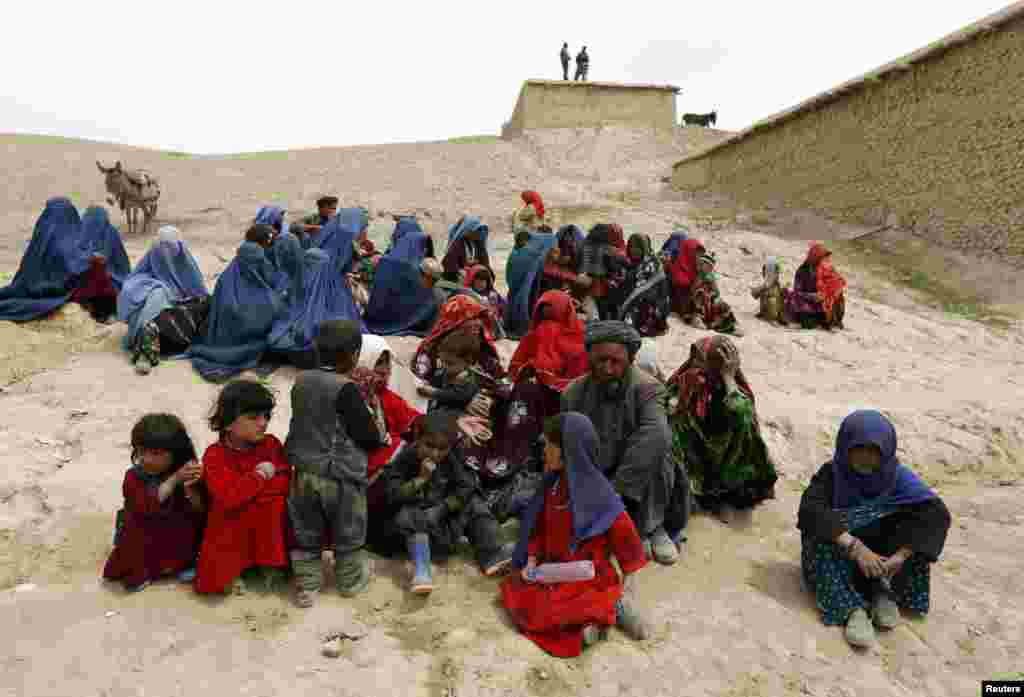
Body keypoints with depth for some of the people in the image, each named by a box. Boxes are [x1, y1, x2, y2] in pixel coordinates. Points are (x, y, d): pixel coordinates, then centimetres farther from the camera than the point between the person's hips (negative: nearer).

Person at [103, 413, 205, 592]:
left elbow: (200, 510, -14)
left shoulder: (189, 473, -10)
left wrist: (190, 489, -34)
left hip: (179, 540, 1)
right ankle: (139, 571, 3)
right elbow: (147, 505, -30)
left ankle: (185, 563, 3)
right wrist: (174, 480, -39)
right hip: (144, 541, -1)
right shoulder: (134, 476, -13)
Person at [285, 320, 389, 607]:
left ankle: (306, 586, 27)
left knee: (306, 534, 18)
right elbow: (367, 435, -17)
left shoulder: (301, 381, 0)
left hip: (305, 472, 6)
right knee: (348, 535, 16)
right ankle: (351, 580, 32)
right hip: (341, 476, -5)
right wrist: (380, 434, 6)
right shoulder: (346, 389, -21)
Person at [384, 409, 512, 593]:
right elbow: (394, 494, -21)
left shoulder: (452, 460, -5)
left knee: (474, 505, -6)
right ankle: (422, 570, -37)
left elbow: (465, 488, -10)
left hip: (447, 518, 3)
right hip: (418, 512, -3)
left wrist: (442, 508, -20)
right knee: (408, 516, -31)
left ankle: (491, 554, -5)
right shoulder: (405, 459, -14)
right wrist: (422, 478, -30)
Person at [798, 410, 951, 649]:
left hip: (881, 556, 1)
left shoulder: (897, 476, -12)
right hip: (838, 559, -1)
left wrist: (900, 556, -37)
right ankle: (853, 609, -34)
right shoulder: (832, 474, -15)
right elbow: (810, 509, -33)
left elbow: (937, 512, -27)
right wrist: (855, 547, -44)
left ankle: (885, 592, -15)